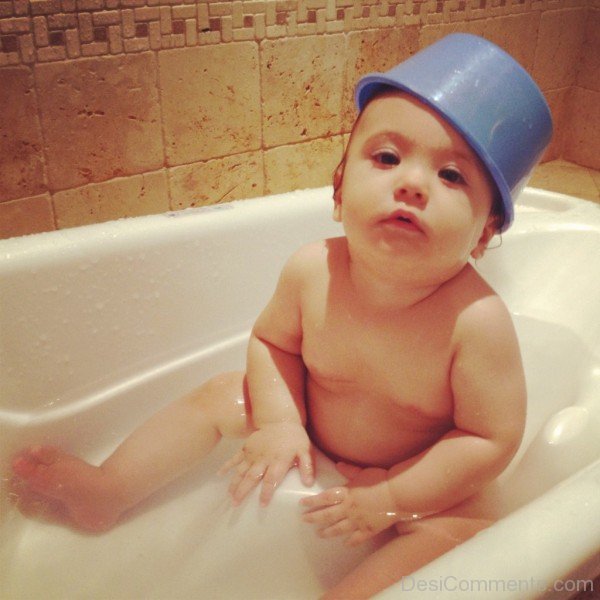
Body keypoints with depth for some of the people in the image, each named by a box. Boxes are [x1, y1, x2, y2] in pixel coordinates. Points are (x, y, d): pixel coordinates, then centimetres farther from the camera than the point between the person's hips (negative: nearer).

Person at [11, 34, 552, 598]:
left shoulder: (477, 320, -33)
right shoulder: (311, 271, -23)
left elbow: (492, 439, -24)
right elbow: (272, 341, -3)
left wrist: (389, 499, -23)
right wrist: (279, 421, -17)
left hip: (412, 478, -3)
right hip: (310, 437, 4)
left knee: (460, 529, -28)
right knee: (220, 394, 1)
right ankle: (105, 492, 11)